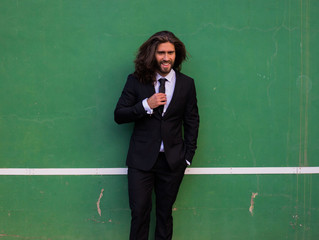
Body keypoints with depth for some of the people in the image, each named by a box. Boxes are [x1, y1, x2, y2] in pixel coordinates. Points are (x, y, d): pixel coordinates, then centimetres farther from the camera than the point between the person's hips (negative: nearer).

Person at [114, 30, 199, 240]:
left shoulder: (187, 84, 2)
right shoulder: (136, 81, -1)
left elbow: (192, 122, 7)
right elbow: (118, 116, -3)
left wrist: (187, 157, 3)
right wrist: (146, 105, -17)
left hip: (172, 160, 1)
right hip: (141, 159, -1)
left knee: (165, 212, 11)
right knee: (139, 211, 0)